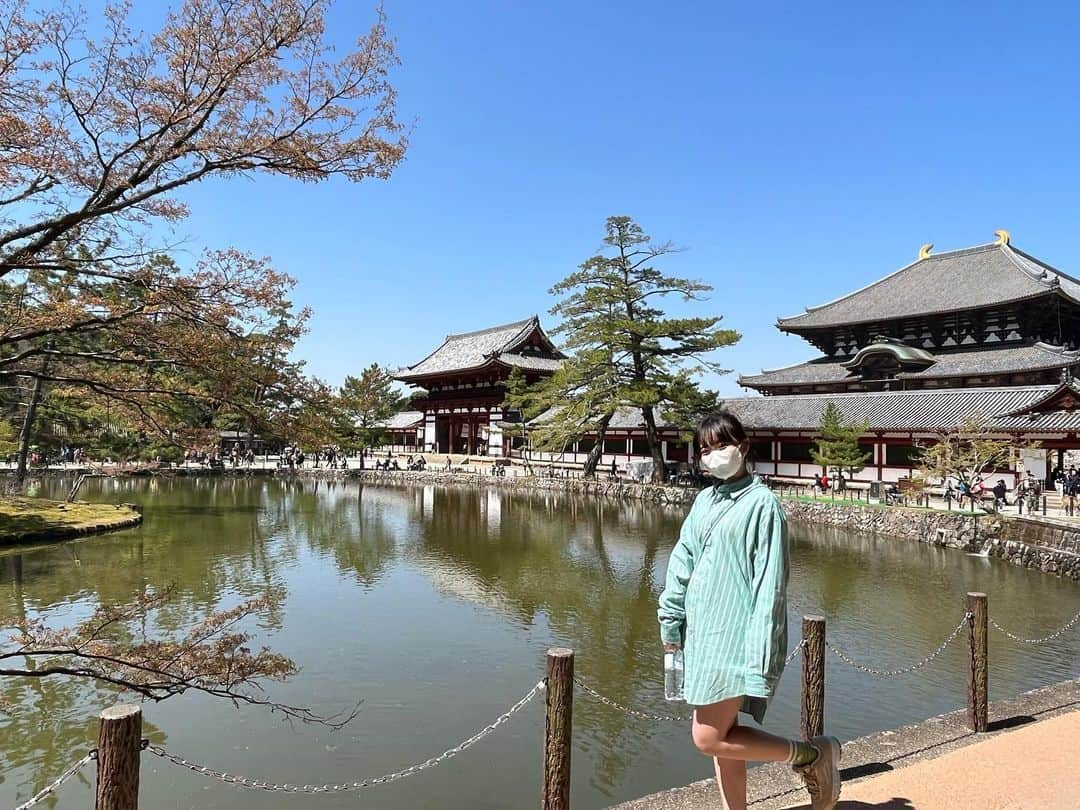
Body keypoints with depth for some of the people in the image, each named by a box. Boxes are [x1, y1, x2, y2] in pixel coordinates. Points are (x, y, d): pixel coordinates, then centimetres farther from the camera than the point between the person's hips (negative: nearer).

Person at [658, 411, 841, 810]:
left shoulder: (762, 503, -11)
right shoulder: (704, 500, 10)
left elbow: (770, 582, -14)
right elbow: (682, 560, 12)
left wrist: (761, 652, -17)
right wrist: (670, 621, 9)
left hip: (734, 636, -7)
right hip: (703, 631, 7)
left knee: (710, 738, -5)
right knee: (722, 737, 14)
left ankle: (812, 754, 11)